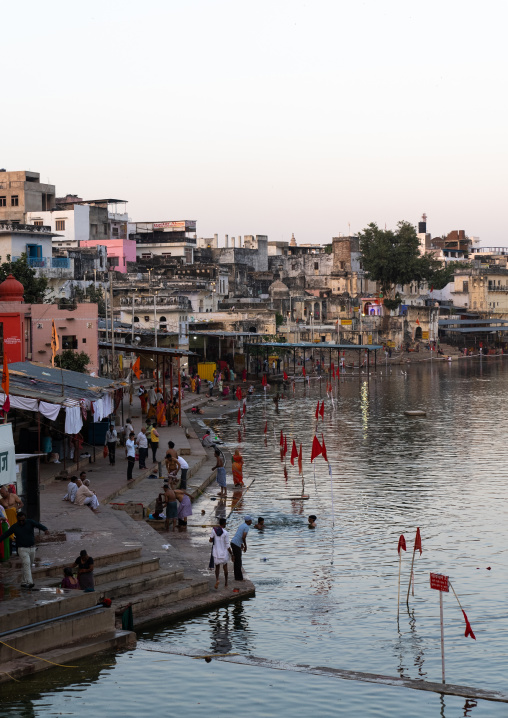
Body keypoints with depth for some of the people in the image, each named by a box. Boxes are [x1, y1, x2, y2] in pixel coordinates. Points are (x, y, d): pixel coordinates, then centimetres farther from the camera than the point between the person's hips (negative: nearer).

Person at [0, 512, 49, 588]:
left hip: (32, 548, 3)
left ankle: (24, 582, 23)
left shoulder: (30, 522, -3)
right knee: (26, 564, -18)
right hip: (22, 549, -3)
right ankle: (29, 582, -27)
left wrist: (46, 529, -38)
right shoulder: (14, 527, -2)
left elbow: (39, 525, -19)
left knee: (28, 566, 10)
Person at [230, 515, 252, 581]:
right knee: (238, 561, -3)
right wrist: (245, 546, -8)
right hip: (236, 544, -9)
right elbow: (243, 537, -21)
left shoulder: (241, 525, 17)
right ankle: (238, 577, 1)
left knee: (236, 561, 15)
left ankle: (237, 576, 22)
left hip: (233, 542, 9)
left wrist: (241, 544, 29)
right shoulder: (246, 527, -11)